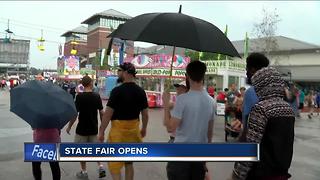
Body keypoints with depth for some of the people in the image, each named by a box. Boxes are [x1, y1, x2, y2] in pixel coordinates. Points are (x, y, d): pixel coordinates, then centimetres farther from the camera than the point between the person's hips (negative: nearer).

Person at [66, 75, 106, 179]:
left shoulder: (80, 96, -14)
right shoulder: (97, 96, -4)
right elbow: (101, 112, 0)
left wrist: (69, 127, -2)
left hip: (82, 129, -3)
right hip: (94, 129, 4)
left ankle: (84, 172, 20)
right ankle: (100, 167, 7)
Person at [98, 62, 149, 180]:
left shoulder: (117, 90, -15)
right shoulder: (141, 91, 2)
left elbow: (108, 113, -15)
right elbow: (145, 113, 7)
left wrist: (101, 131, -7)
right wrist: (144, 128, 21)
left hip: (119, 129, -6)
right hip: (133, 129, 6)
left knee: (114, 163, 4)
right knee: (129, 162, 18)